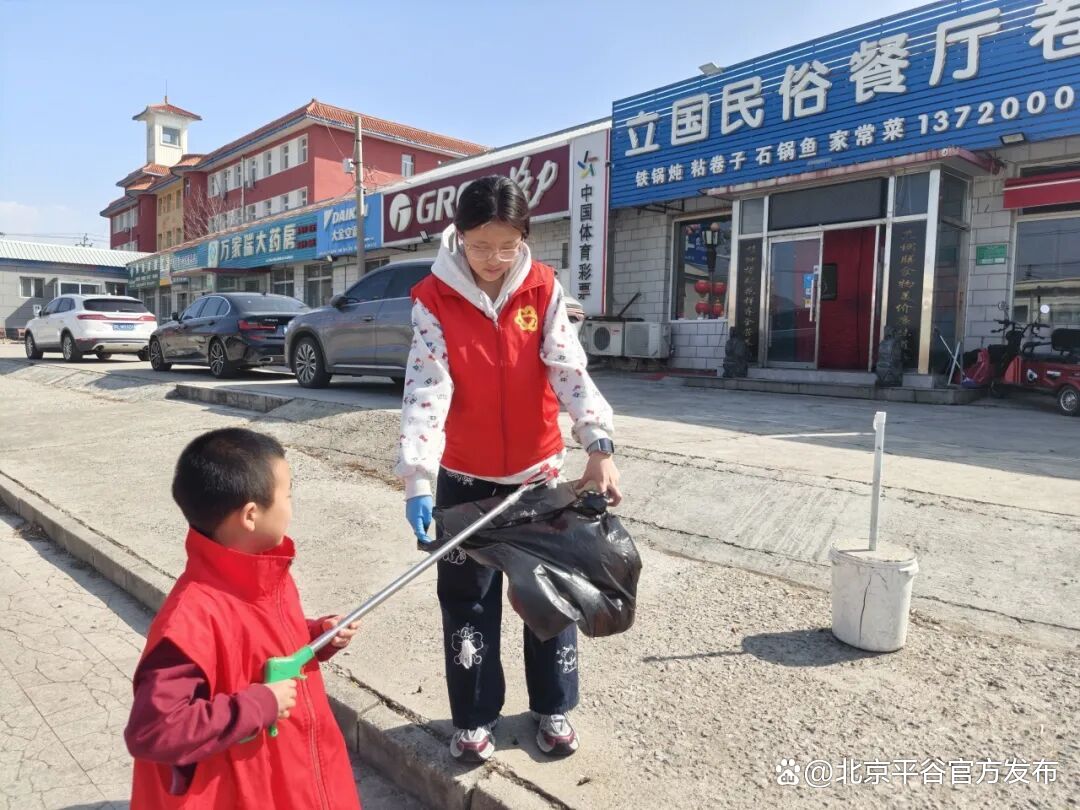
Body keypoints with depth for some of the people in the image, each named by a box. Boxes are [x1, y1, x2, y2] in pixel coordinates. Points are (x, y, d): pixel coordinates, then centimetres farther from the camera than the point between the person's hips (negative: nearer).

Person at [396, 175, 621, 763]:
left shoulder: (544, 288, -7)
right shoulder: (433, 299, -12)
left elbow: (570, 370, -16)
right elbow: (425, 389, -20)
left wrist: (599, 447, -31)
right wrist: (417, 481, -32)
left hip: (538, 470, 2)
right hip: (465, 477, -1)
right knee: (468, 599, 10)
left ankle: (553, 707, 34)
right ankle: (473, 717, 31)